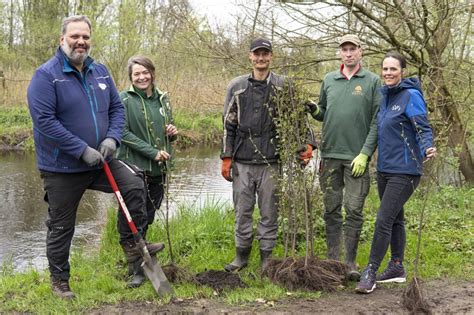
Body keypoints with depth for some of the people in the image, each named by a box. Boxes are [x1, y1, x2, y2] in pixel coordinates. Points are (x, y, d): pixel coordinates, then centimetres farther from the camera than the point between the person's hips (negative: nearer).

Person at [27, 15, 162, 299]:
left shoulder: (100, 72, 5)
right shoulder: (46, 75, -14)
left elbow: (117, 108, 10)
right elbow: (44, 120, -22)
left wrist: (112, 138, -10)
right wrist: (82, 150, -25)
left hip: (100, 161, 5)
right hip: (62, 168, -5)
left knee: (135, 185, -11)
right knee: (61, 227, 7)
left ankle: (132, 245, 5)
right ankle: (59, 281, 25)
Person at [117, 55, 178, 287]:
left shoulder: (162, 99, 12)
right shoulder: (125, 99, -5)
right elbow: (123, 133, -13)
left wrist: (173, 133, -1)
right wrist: (152, 151, -18)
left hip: (158, 169, 5)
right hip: (134, 167, -5)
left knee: (148, 218, 12)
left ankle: (137, 263, 26)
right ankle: (137, 270, 7)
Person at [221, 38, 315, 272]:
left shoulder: (283, 86, 2)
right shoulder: (237, 86, 6)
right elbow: (229, 124, 7)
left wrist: (305, 145, -13)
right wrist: (226, 158, 2)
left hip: (271, 162, -1)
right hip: (242, 161, 1)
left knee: (269, 212, 6)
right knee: (242, 210, 8)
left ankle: (267, 257, 18)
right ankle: (242, 254, 22)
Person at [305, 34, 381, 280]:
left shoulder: (372, 81, 0)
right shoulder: (329, 80, 11)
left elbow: (377, 122, -4)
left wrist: (365, 153, -12)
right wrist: (314, 110, -3)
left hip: (357, 157, -3)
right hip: (330, 155, 3)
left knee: (354, 211, -1)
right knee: (332, 210, 8)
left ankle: (350, 262, 8)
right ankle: (332, 259, 17)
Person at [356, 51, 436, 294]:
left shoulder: (411, 96, -11)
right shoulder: (384, 95, 11)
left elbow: (423, 128, -18)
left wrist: (427, 149, -37)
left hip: (404, 171, -8)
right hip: (384, 168, 8)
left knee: (384, 220, -10)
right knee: (395, 218, 17)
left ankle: (370, 273, -3)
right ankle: (397, 268, 28)